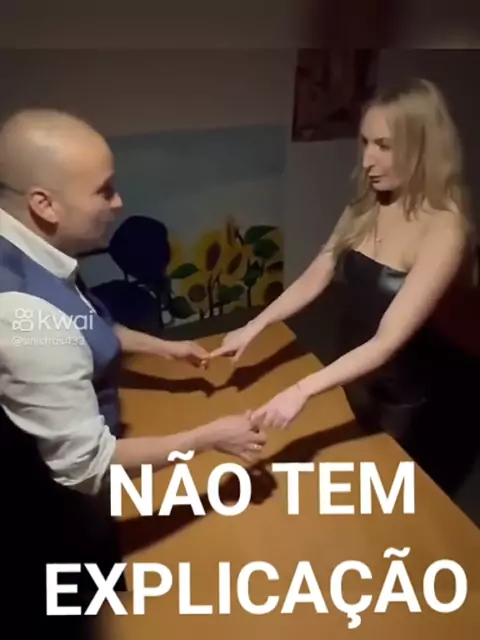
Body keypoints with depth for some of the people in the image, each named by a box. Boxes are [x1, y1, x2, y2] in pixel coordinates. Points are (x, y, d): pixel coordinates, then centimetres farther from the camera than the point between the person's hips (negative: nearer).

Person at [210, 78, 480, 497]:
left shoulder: (445, 229, -27)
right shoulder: (365, 209, -6)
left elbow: (389, 340, -34)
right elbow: (314, 279, -2)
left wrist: (303, 390, -41)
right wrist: (255, 327, -14)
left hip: (413, 399, -5)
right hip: (355, 377, 6)